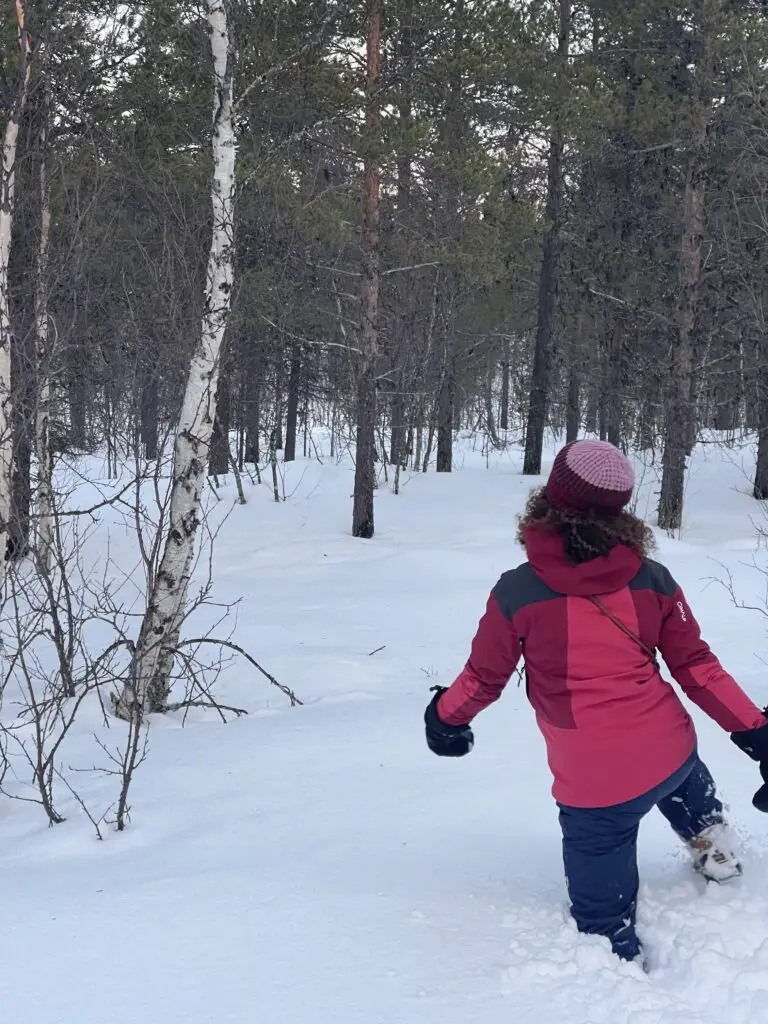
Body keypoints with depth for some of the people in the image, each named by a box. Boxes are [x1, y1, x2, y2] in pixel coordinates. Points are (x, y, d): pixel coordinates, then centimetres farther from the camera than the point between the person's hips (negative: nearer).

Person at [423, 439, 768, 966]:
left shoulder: (517, 594, -14)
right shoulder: (652, 580, -7)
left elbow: (483, 680, -1)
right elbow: (697, 667, -1)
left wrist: (445, 715, 20)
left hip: (594, 788, -4)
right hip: (671, 753, 4)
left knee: (604, 918, 17)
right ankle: (710, 839, 49)